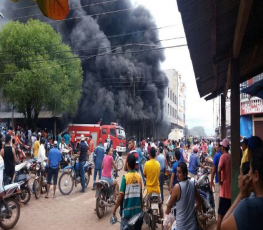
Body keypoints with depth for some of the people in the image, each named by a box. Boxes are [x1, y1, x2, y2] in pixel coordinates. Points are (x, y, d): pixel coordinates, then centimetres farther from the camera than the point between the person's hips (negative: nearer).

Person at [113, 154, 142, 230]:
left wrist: (115, 208, -4)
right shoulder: (139, 176, 0)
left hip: (127, 209, -4)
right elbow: (140, 194, 7)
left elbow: (121, 196, -14)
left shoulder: (125, 177, -14)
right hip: (137, 209, 5)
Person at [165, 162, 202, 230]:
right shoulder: (192, 184, 0)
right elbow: (200, 201, 14)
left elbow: (170, 205, -6)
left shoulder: (177, 187, -18)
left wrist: (167, 210, 15)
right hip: (192, 224, 6)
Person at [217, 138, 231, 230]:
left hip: (224, 190, -6)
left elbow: (219, 170, -27)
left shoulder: (223, 156, -12)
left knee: (220, 215, -2)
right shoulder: (230, 157, 7)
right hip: (230, 190, 6)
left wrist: (220, 181, -13)